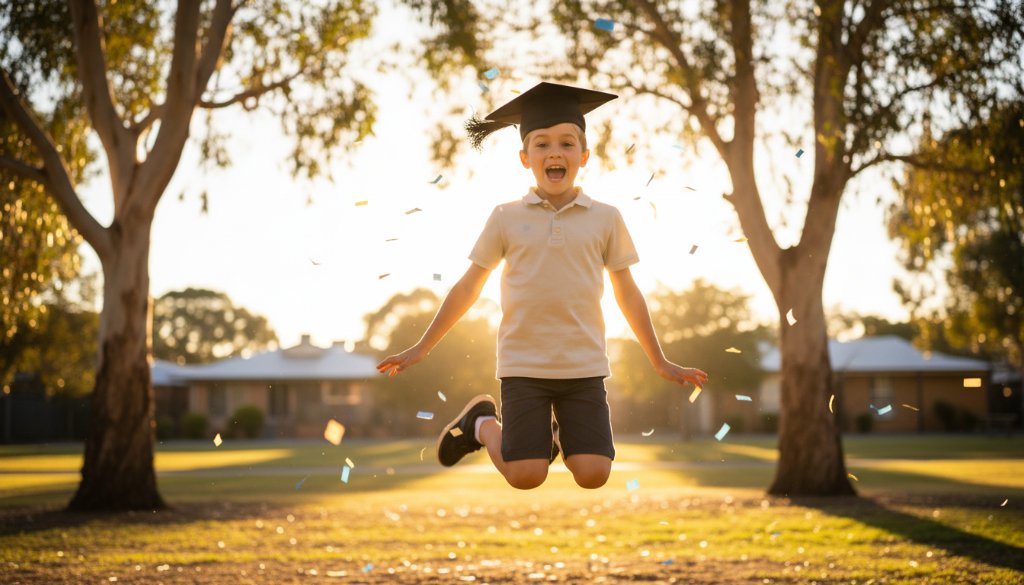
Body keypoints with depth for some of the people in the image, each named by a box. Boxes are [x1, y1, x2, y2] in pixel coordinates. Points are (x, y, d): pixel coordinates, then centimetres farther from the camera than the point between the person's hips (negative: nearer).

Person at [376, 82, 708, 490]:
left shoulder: (605, 219, 4)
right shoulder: (506, 219, 2)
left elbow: (627, 293, 12)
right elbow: (467, 289, 9)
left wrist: (659, 363, 15)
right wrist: (421, 349, 10)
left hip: (584, 366, 1)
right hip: (523, 365, -1)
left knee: (593, 476, -9)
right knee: (525, 478, -9)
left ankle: (559, 432, 24)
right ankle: (482, 424, 22)